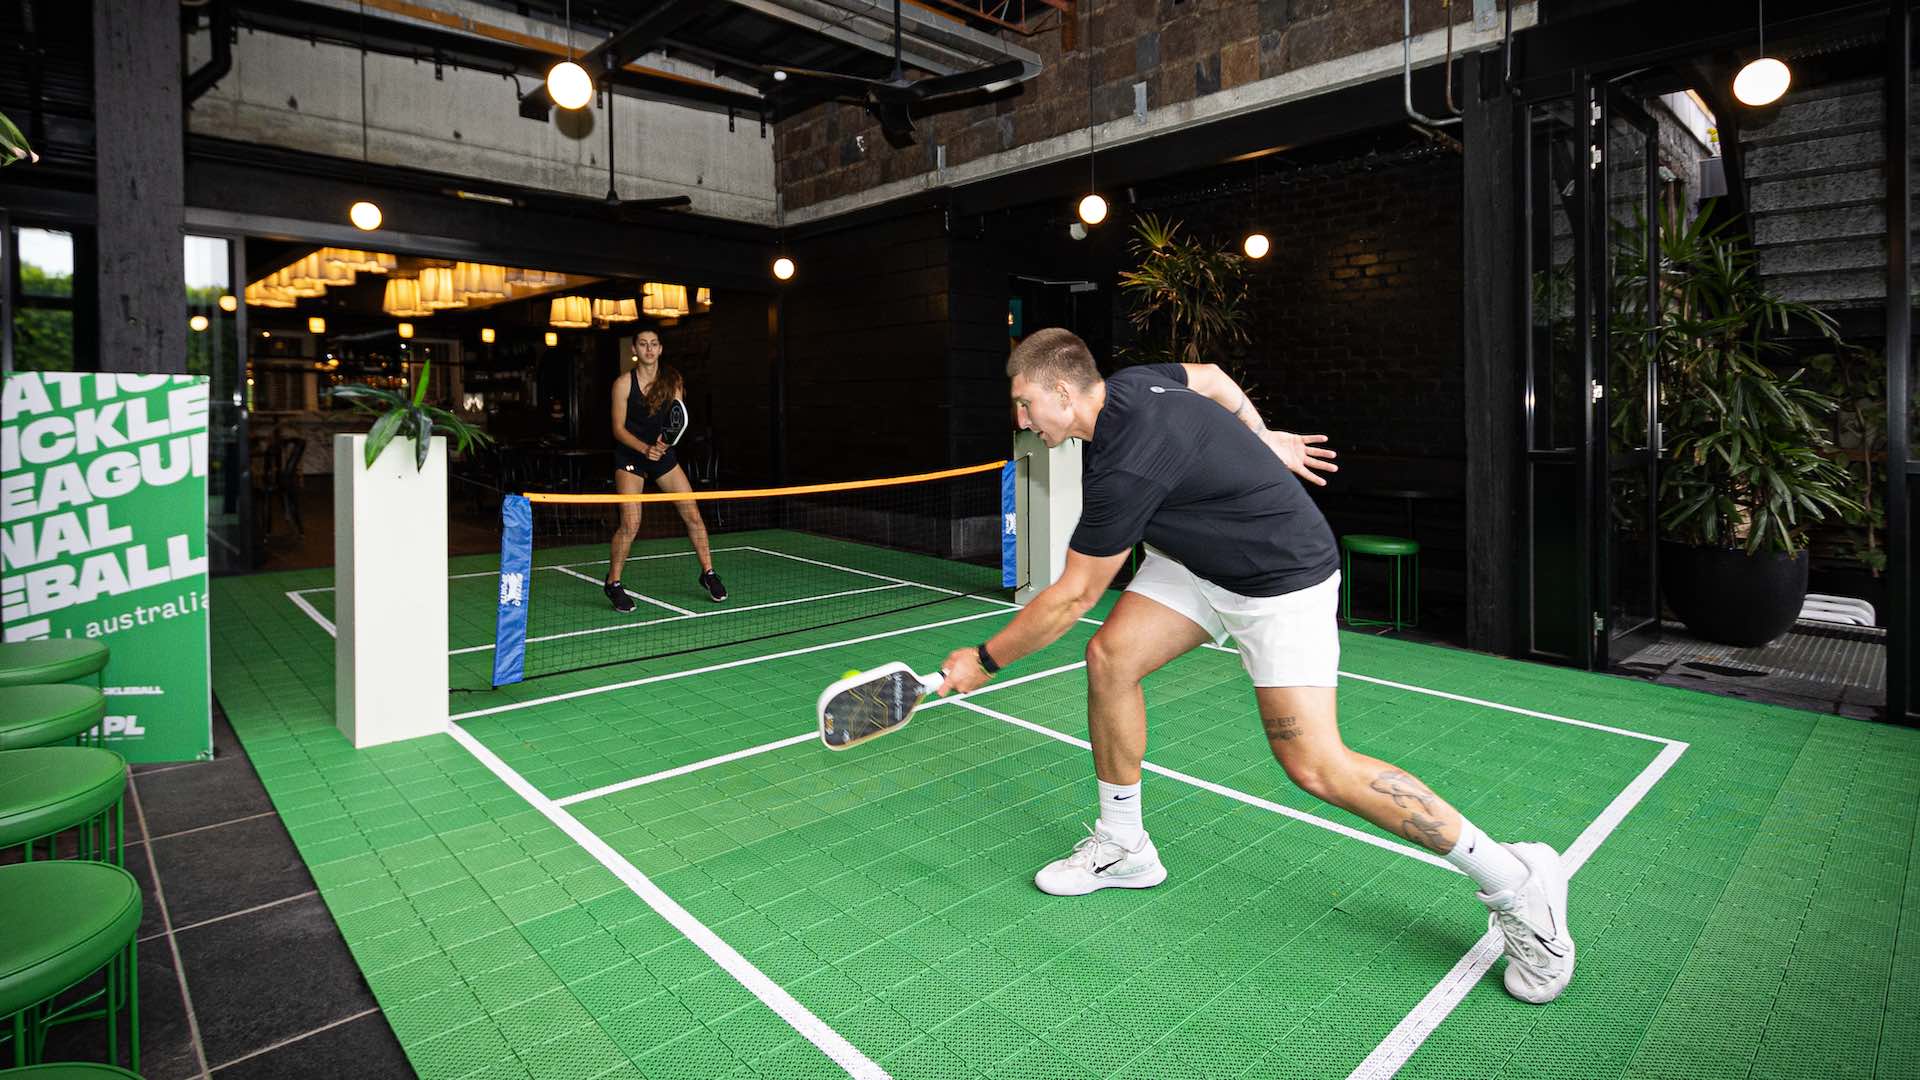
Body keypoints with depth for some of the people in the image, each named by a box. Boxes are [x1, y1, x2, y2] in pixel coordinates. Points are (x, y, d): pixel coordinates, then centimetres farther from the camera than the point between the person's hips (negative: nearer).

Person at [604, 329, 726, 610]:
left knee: (693, 515, -1)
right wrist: (645, 448, -25)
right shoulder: (623, 383, -10)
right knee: (631, 524, -13)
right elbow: (618, 428, -9)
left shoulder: (672, 379, -1)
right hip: (630, 456, -3)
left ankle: (708, 573, 15)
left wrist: (665, 438, -25)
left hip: (663, 453, 4)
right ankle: (613, 583, 7)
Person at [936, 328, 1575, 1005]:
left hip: (1283, 578, -10)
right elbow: (1211, 377, 18)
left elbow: (1073, 596, -21)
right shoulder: (1127, 384, -3)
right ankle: (1123, 847, 13)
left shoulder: (1124, 465, -31)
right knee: (1109, 656, -3)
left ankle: (1516, 883, 4)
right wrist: (1262, 440, 24)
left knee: (1315, 766, -15)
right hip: (1199, 558, 10)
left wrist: (986, 660, -9)